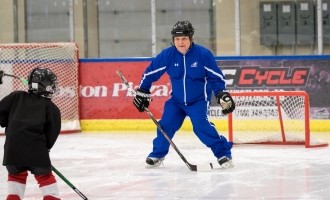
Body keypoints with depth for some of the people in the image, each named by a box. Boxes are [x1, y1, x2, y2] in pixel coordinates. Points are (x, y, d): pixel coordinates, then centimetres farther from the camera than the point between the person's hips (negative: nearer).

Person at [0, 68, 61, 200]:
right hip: (36, 148, -2)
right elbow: (52, 133, 4)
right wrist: (45, 147, 18)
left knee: (16, 174, 21)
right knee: (45, 176, 9)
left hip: (13, 145, 2)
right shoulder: (51, 108, 6)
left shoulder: (17, 97, 11)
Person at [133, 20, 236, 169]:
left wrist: (223, 96, -12)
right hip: (176, 99, 4)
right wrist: (142, 93, 4)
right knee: (166, 124, -5)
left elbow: (216, 76, -8)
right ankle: (157, 155, 18)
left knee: (200, 126, -22)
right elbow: (150, 73, 1)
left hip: (199, 100, -3)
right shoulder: (167, 55, -11)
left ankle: (223, 154, -11)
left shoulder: (203, 54, -18)